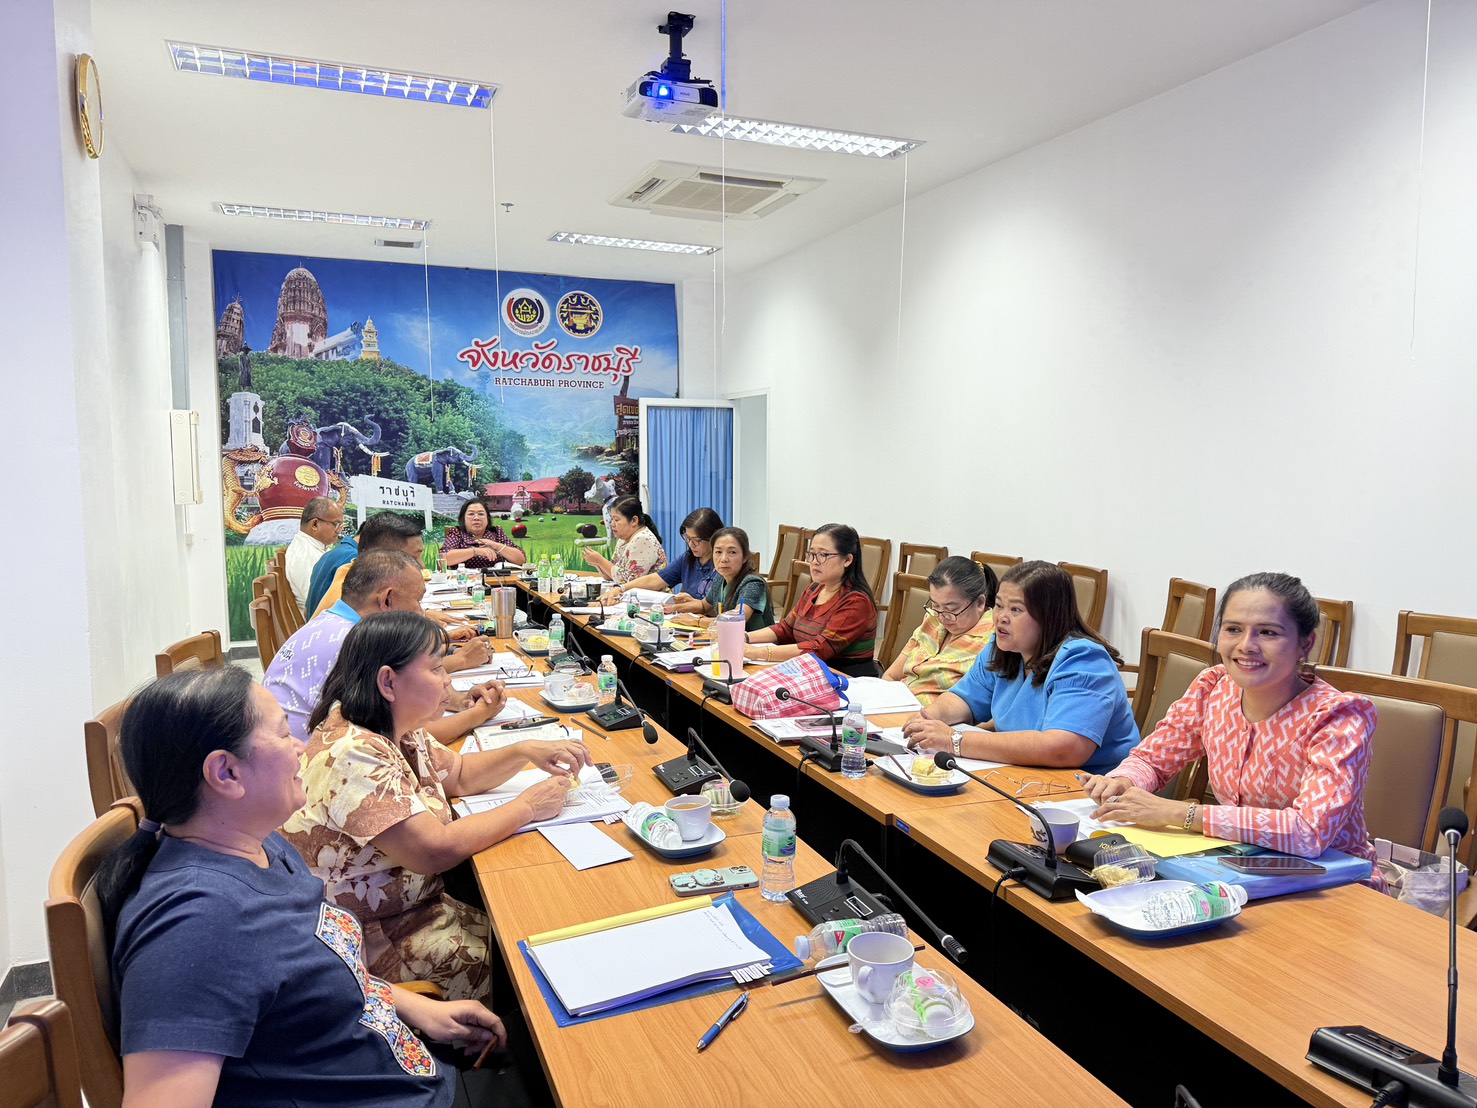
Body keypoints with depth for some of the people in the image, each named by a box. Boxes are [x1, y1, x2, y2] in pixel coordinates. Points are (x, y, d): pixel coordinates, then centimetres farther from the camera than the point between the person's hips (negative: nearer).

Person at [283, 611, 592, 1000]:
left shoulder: (397, 732, 2)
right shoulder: (353, 754, -28)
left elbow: (459, 774, 17)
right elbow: (436, 850, -30)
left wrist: (525, 752, -1)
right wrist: (527, 807, -19)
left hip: (416, 904, 9)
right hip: (373, 936, -8)